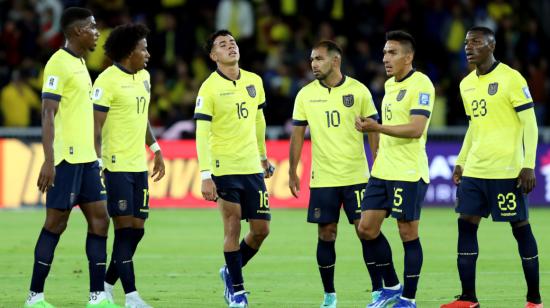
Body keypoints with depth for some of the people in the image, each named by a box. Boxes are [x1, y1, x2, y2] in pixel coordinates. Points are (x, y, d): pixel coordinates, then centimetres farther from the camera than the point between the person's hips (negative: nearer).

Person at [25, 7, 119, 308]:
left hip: (86, 158, 9)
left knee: (99, 219, 5)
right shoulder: (59, 63, -12)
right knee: (56, 223, -5)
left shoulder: (79, 63, 17)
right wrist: (49, 160, -23)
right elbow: (48, 114, -17)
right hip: (66, 158, -9)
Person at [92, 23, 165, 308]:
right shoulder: (107, 81, -12)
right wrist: (98, 165, -20)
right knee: (125, 228, -8)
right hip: (116, 166, -8)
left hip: (138, 166, 8)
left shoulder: (143, 77, 14)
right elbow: (95, 127, -14)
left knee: (137, 229, 7)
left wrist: (155, 149, 23)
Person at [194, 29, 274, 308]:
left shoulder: (254, 81, 7)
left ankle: (231, 272, 27)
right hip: (224, 168, -5)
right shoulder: (209, 88, -9)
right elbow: (202, 134, -12)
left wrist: (263, 156, 25)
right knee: (233, 227, -7)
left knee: (261, 229, 4)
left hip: (252, 168, 5)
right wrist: (205, 176, -18)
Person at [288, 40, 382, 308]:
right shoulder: (306, 95, 4)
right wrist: (292, 173, 4)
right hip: (322, 179, 2)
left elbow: (372, 131, 2)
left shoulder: (358, 91, -1)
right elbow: (297, 135, 8)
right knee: (326, 235, 2)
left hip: (356, 176, -2)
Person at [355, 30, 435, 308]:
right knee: (366, 228, 6)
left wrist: (377, 128, -28)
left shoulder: (420, 85, -13)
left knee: (408, 234, -2)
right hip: (382, 171, 9)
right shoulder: (389, 85, 14)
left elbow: (416, 129, -23)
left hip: (409, 173, -9)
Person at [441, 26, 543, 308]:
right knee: (466, 224, 1)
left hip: (506, 169, -7)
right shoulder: (466, 84, 13)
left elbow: (530, 124, -9)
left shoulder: (511, 79, -9)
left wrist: (529, 166, -15)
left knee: (520, 227, -1)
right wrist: (460, 162, 18)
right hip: (474, 169, 7)